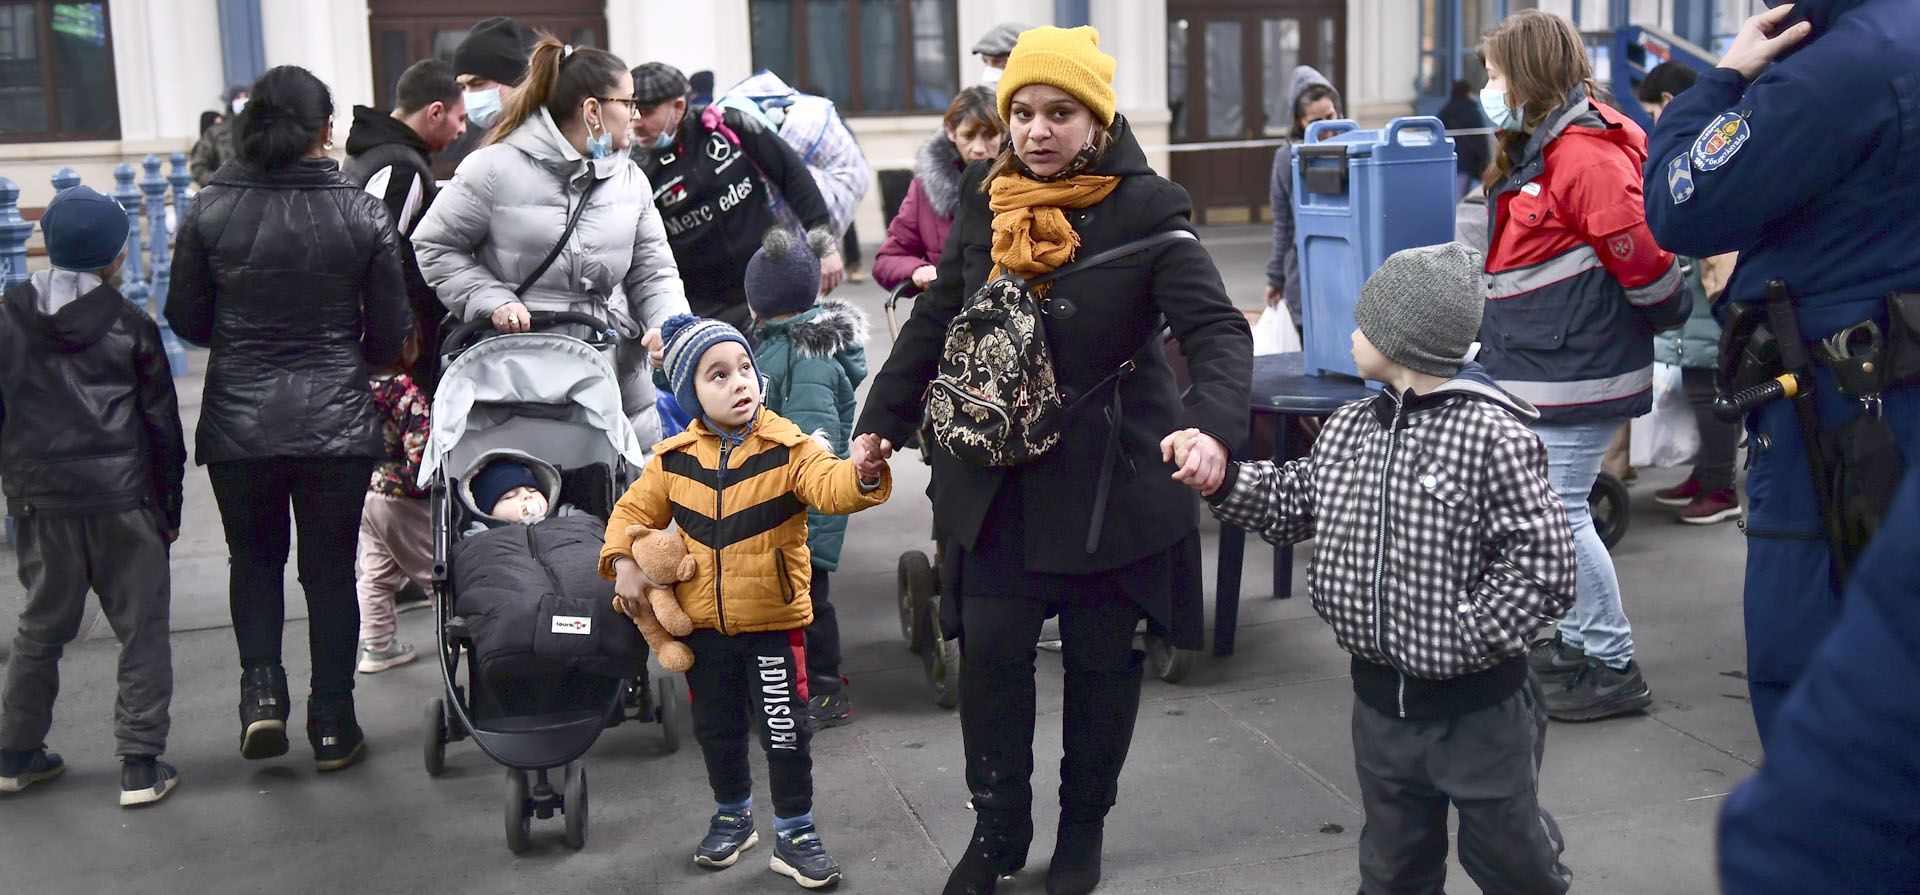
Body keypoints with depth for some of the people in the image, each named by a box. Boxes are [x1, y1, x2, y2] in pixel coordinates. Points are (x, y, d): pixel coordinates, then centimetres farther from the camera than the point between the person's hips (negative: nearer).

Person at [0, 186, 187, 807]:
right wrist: (169, 504, 6)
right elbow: (162, 424, -3)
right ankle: (141, 765, 2)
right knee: (142, 629, 4)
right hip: (123, 499, -4)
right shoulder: (130, 326, -6)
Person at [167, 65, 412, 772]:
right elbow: (390, 334, -1)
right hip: (338, 421, -1)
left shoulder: (210, 209, -5)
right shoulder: (363, 214, -7)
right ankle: (332, 727, 18)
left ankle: (261, 688, 6)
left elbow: (186, 320, 3)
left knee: (254, 557, 22)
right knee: (330, 569, 12)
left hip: (239, 421, 1)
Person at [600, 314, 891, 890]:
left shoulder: (787, 447, -11)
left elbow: (828, 486, -27)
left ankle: (795, 834, 20)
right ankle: (732, 817, 40)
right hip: (702, 623, 3)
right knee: (716, 729, 18)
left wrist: (861, 473, -48)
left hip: (773, 621, -3)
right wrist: (622, 561, -4)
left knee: (785, 732, 3)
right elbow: (635, 509, 11)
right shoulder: (675, 459, -1)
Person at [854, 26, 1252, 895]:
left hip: (1111, 478, -3)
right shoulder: (983, 200, 0)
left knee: (1101, 659, 9)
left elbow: (1219, 330, -19)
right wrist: (883, 421, 11)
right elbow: (934, 323, 11)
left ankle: (1084, 825, 31)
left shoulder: (1144, 211, -12)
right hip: (992, 473, 3)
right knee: (990, 649, 3)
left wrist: (1213, 426, -38)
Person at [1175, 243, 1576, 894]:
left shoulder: (1495, 437, -18)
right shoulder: (1348, 428, 3)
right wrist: (1219, 477, 1)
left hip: (1478, 709, -6)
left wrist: (1462, 638, -20)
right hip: (1380, 700, 6)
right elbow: (1290, 503, 15)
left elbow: (1542, 569, -19)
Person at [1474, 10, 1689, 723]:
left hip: (1576, 369, -10)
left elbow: (1644, 257, -19)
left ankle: (1614, 668, 5)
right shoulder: (1532, 154, 14)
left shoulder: (1586, 154, -18)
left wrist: (1666, 317, -4)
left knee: (1558, 512, -6)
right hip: (1543, 370, 10)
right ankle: (1578, 642, 26)